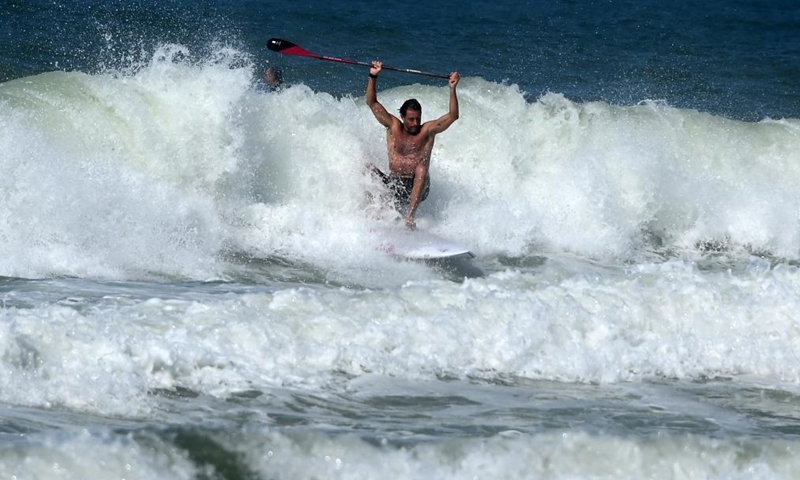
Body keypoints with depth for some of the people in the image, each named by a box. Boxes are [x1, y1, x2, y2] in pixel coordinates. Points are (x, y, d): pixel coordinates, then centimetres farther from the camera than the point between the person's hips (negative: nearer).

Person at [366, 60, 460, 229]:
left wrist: (452, 89, -22)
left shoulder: (428, 130, 0)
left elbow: (453, 116, -11)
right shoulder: (393, 126, 5)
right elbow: (372, 103, 0)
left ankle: (410, 217, -42)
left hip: (416, 188, -2)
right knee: (367, 169, -17)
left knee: (421, 168, -34)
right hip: (393, 184, 2)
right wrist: (373, 77, -12)